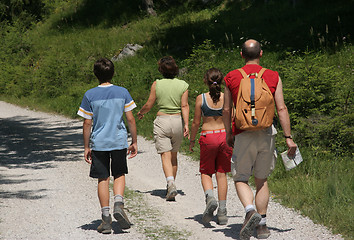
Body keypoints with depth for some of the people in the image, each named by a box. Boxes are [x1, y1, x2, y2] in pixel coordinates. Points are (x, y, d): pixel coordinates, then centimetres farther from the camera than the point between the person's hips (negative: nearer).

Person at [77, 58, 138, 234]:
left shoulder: (90, 95, -4)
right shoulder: (122, 92, -2)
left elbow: (87, 123, -3)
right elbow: (130, 119, 0)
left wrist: (87, 147, 5)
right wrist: (134, 142, 9)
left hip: (98, 143, -1)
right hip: (119, 141, 1)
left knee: (103, 179, 6)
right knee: (119, 175, 15)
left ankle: (106, 218, 5)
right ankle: (118, 204, -10)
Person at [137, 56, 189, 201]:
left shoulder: (157, 84, -4)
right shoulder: (183, 85, -1)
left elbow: (149, 105, 1)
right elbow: (184, 106, -9)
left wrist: (140, 113, 21)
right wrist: (186, 124, -13)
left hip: (161, 121, -2)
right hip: (177, 121, 2)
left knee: (166, 156, -7)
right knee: (174, 156, 17)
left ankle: (171, 184, -27)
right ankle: (171, 186, 26)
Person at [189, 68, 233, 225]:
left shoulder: (201, 99, -5)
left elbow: (196, 122, -1)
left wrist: (192, 140, 12)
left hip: (207, 137, -2)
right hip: (225, 136, 2)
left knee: (206, 172, 12)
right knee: (221, 173, 9)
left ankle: (210, 197, -18)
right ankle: (222, 212, 7)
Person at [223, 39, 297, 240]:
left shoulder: (231, 77, 1)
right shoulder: (273, 77, 2)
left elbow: (226, 110, 5)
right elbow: (281, 108, -3)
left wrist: (229, 133, 19)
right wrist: (288, 137, -1)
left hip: (243, 135, -2)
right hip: (266, 133, 2)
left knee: (241, 179, 8)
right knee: (262, 180, 14)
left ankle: (251, 211, -19)